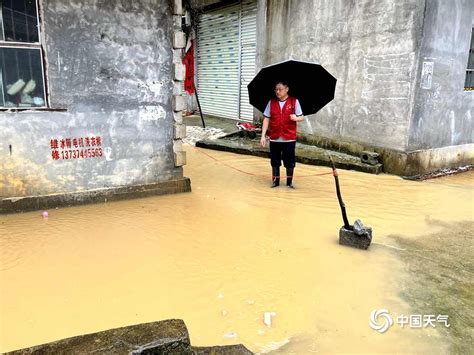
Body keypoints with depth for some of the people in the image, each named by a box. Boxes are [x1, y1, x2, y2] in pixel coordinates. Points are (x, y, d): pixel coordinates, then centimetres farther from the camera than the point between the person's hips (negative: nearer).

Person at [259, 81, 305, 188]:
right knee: (275, 161, 10)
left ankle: (289, 181, 23)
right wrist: (263, 136, -3)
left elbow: (302, 117, 1)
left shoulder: (294, 101, -1)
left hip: (289, 138, -2)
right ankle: (275, 180, 26)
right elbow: (266, 119, 3)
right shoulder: (271, 102, 3)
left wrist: (296, 118, -23)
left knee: (289, 161, 6)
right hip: (274, 138, 2)